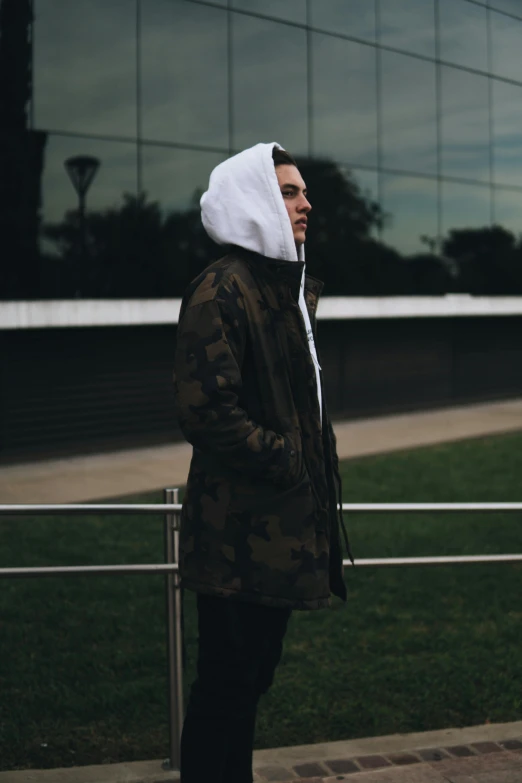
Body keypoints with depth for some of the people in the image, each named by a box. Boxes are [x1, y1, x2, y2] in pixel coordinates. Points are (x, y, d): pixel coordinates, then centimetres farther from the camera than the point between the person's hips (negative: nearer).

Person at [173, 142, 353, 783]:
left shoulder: (289, 288, 16)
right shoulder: (221, 291, -15)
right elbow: (206, 412, -21)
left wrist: (314, 469, 11)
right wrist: (288, 462, -14)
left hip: (280, 528, 9)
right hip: (241, 532, -9)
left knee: (252, 678, 17)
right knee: (226, 684, 0)